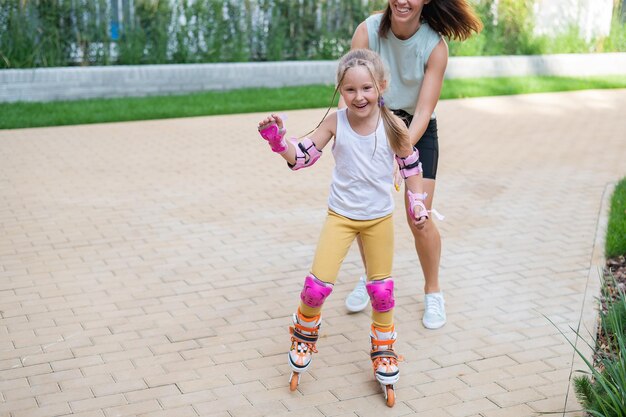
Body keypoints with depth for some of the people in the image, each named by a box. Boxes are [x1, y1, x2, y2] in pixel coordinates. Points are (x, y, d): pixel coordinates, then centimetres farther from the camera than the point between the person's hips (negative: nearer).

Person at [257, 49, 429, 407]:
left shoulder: (394, 127, -14)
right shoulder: (335, 123, -15)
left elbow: (411, 165, 2)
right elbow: (302, 157, -11)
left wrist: (417, 202, -3)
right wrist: (278, 140, -28)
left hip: (380, 218, 1)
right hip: (341, 216, 0)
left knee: (382, 290, 11)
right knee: (318, 285, -8)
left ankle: (384, 351, 34)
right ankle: (305, 335, 24)